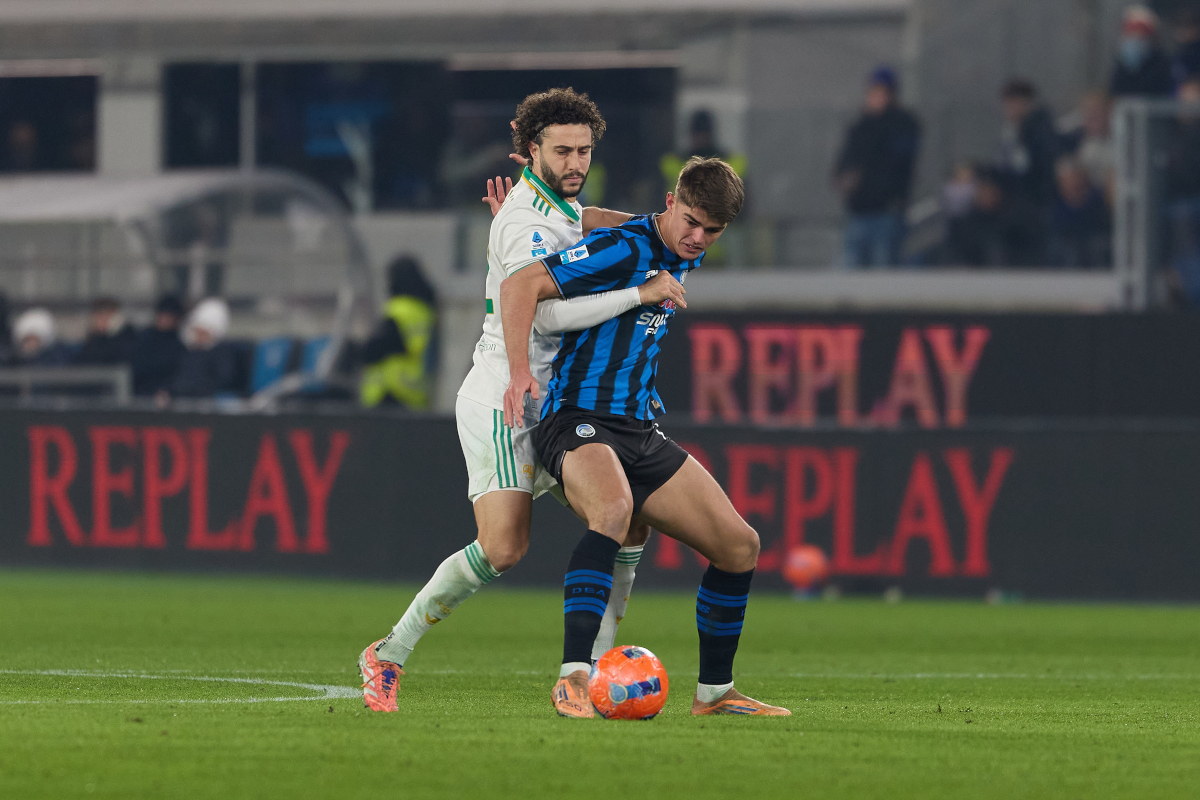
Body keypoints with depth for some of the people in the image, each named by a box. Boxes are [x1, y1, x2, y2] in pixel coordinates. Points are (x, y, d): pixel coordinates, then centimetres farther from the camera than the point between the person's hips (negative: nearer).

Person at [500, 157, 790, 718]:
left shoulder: (684, 258, 13)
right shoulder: (625, 249, -13)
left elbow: (591, 223, 29)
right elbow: (520, 285, -19)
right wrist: (520, 371, -30)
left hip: (640, 430, 9)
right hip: (578, 419, -9)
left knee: (740, 545, 4)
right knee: (614, 509, -39)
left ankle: (714, 691, 20)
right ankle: (573, 680, -43)